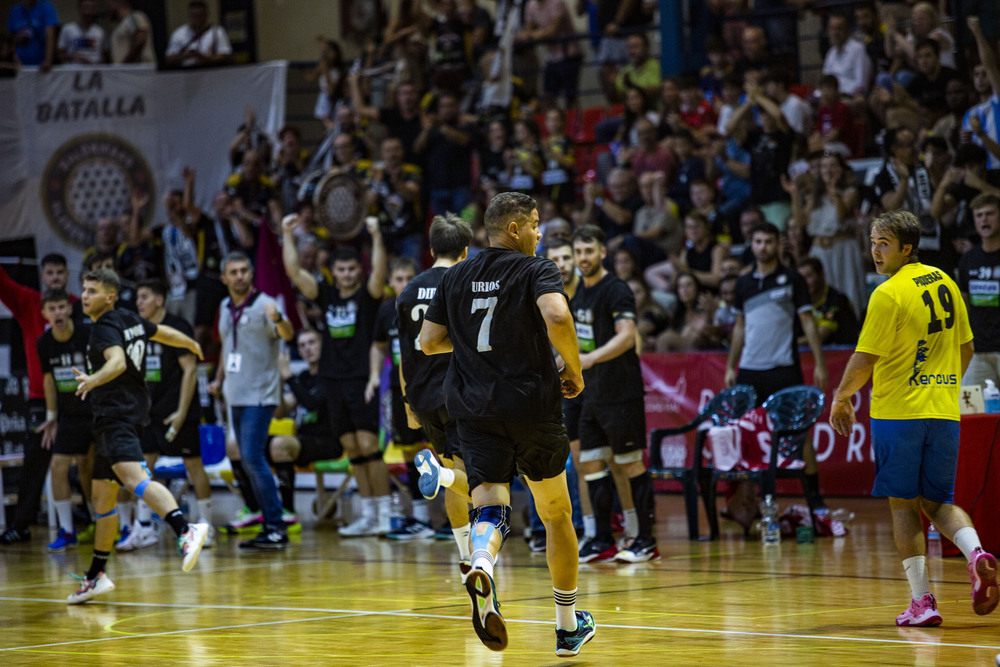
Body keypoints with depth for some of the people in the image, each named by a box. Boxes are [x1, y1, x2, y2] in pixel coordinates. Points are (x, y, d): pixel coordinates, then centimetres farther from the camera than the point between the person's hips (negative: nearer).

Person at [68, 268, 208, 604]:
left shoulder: (105, 327, -11)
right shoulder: (130, 320, 16)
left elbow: (117, 362, -29)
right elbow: (164, 333, 32)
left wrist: (93, 379, -46)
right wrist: (192, 344, 51)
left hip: (117, 416, -10)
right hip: (111, 418, 10)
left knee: (133, 476, -31)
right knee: (103, 495, 16)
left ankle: (186, 529, -51)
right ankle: (97, 576, 24)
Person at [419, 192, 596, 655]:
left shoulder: (456, 277, 10)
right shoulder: (536, 270, -5)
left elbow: (429, 342, 10)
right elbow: (556, 315, -25)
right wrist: (574, 370, -11)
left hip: (474, 409, 3)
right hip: (532, 404, -3)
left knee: (489, 506, -6)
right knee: (556, 514, 14)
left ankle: (481, 566, -44)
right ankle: (568, 627, 24)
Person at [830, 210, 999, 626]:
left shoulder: (889, 294, -13)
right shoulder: (944, 284, 9)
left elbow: (865, 360, -12)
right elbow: (966, 349, 17)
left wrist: (841, 399, 3)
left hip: (897, 411, -6)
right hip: (943, 412, 6)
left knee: (903, 505, 3)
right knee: (938, 501, 13)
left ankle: (922, 601, -2)